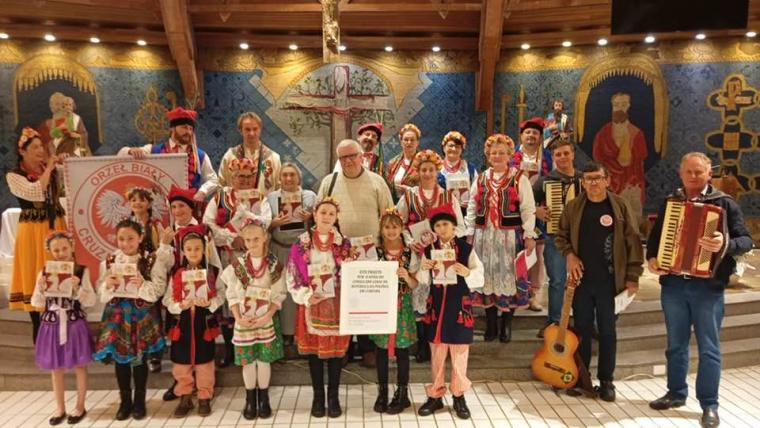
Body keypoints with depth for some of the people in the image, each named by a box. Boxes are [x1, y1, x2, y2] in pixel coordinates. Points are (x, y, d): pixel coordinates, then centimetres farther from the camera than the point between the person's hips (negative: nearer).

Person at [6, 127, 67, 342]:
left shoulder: (50, 170, 9)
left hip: (56, 227, 4)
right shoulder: (13, 176, -5)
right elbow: (35, 193, -21)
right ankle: (39, 330, 12)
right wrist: (48, 169, -14)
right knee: (36, 278, 1)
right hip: (33, 231, -4)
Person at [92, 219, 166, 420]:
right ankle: (125, 400, 24)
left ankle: (139, 401, 22)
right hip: (117, 313, 2)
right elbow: (101, 292, 5)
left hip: (142, 314, -2)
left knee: (140, 359, 7)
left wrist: (143, 284, -24)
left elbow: (159, 291, -7)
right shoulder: (109, 261, 1)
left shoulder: (150, 261, -6)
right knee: (120, 358, 9)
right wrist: (108, 285, -16)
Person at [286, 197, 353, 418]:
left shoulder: (344, 244, 3)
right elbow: (292, 276, -1)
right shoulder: (301, 244, 0)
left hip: (337, 304, 0)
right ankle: (318, 396, 21)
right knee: (314, 350, 7)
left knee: (335, 349, 5)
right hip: (311, 304, 0)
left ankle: (333, 396, 19)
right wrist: (306, 296, -11)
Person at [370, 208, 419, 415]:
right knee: (381, 350, 10)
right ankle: (382, 393, 24)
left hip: (402, 306, 0)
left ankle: (402, 394, 20)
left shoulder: (410, 253, -2)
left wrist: (406, 277, -19)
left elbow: (415, 285, 0)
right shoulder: (374, 252, -2)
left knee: (402, 350, 7)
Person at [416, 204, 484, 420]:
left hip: (460, 306, -2)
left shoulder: (466, 249, -5)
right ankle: (435, 395, 25)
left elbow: (479, 279, -6)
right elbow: (423, 283, 5)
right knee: (437, 353, 12)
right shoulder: (429, 250, 2)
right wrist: (424, 269, -15)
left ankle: (459, 396, 22)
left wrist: (467, 272, -25)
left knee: (459, 353, 7)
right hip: (436, 305, 2)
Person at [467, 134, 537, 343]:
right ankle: (491, 324, 18)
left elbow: (528, 209, -3)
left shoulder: (519, 178, 1)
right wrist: (470, 234, 7)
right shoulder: (481, 179, 12)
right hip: (484, 235, 3)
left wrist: (529, 235, -9)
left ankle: (506, 324, 14)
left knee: (508, 277, 0)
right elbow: (472, 209, 12)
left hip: (510, 235, -3)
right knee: (487, 277, 6)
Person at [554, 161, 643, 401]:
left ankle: (606, 381, 19)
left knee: (607, 331, 6)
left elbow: (633, 242, -1)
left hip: (609, 281, -1)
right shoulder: (573, 207, 4)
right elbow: (560, 236, 13)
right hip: (581, 279, 2)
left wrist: (633, 276, -5)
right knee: (582, 329, 9)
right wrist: (569, 254, -7)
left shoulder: (620, 206, -1)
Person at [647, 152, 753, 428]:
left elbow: (746, 239, -7)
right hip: (673, 284, 4)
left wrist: (725, 245, -28)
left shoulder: (724, 203, -2)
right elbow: (655, 235, 16)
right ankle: (676, 393, 29)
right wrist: (651, 257, -2)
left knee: (708, 348, 4)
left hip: (708, 286, -3)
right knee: (676, 344, 14)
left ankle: (709, 405, 15)